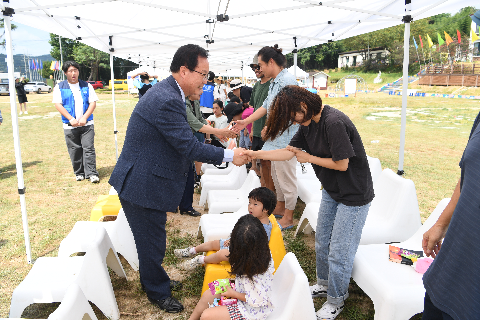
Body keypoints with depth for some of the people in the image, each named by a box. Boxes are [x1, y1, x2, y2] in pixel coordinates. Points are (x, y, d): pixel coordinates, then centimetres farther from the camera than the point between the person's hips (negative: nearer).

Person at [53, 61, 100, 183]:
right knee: (74, 150, 4)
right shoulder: (59, 87, 6)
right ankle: (79, 173, 17)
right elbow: (58, 104, -1)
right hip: (69, 126, 0)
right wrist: (71, 119, -12)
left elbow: (93, 103, 4)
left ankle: (92, 173, -5)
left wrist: (84, 118, -9)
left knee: (88, 148, -7)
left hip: (87, 124, 0)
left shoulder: (86, 86, 10)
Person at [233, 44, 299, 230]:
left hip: (285, 138, -10)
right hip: (276, 138, 11)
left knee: (286, 178, -1)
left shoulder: (287, 80, -17)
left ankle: (288, 218, 10)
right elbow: (265, 106, 18)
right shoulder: (274, 82, 15)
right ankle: (280, 208, 36)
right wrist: (246, 122, 14)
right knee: (276, 175, 20)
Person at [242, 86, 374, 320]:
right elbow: (289, 151, 5)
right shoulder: (309, 123, 2)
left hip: (354, 195, -9)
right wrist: (255, 154, -3)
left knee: (339, 252, 2)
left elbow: (341, 164, -24)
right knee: (322, 242, 19)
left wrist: (309, 158, -11)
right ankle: (324, 284, 42)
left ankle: (335, 300, 23)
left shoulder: (334, 123, -27)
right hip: (331, 191, 9)